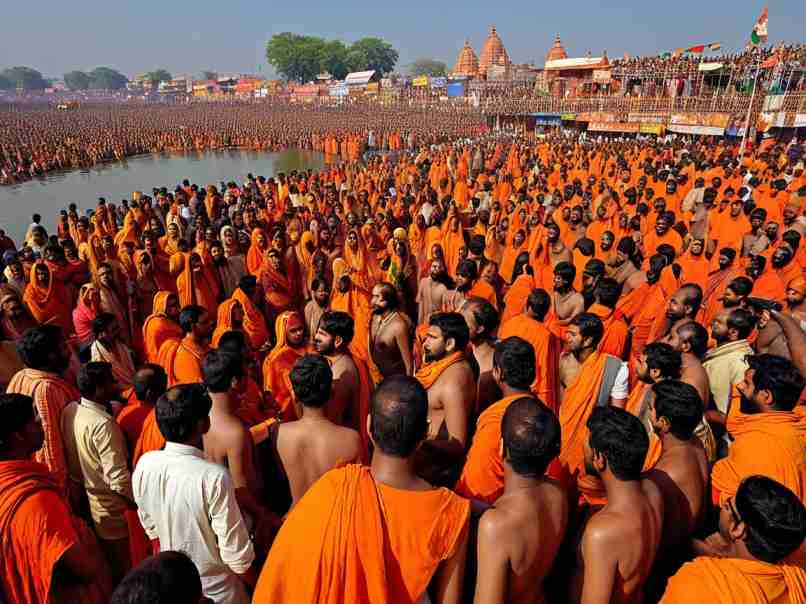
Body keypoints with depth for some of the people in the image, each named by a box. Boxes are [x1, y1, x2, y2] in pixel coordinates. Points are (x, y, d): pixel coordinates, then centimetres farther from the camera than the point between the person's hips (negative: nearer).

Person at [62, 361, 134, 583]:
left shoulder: (69, 410, -7)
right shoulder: (104, 425, -30)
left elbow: (70, 455, 5)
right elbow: (119, 480, -29)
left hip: (80, 495, 8)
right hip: (108, 508, -8)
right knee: (120, 569, 13)